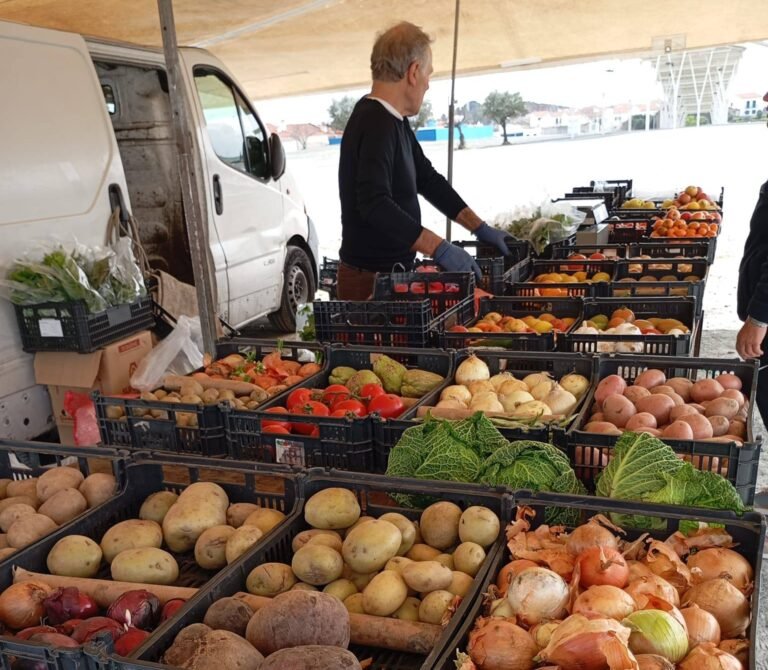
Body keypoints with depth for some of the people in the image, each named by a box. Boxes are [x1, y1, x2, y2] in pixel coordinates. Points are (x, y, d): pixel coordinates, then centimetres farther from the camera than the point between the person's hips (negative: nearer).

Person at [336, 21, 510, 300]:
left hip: (391, 271, 10)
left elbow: (428, 180, 18)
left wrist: (480, 228, 14)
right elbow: (374, 204, -32)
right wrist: (439, 249, -33)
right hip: (371, 278, -10)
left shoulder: (394, 121, 12)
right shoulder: (376, 124, -20)